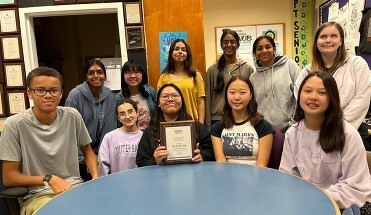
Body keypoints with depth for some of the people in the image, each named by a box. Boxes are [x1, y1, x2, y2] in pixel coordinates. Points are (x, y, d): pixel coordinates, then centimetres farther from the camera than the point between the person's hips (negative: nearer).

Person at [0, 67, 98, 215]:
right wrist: (49, 179, -17)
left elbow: (87, 151, 15)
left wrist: (96, 177, -3)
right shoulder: (14, 124, -9)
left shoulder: (72, 116, 1)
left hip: (75, 187, 4)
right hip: (36, 195, -3)